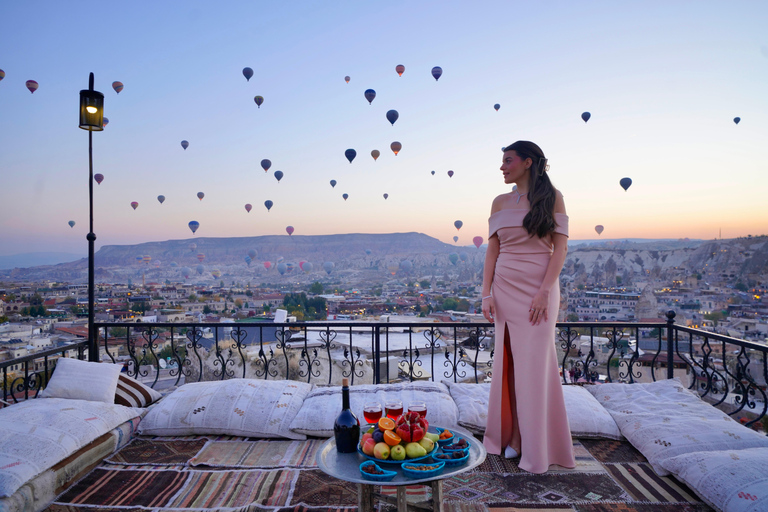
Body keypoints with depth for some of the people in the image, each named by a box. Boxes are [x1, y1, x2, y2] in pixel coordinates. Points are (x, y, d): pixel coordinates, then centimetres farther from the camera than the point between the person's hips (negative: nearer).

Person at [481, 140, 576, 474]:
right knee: (509, 362, 5)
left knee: (534, 364, -1)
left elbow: (560, 247, -6)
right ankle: (512, 437, 16)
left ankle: (536, 447, 10)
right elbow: (493, 249, 7)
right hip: (505, 288, 4)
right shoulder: (500, 202, 10)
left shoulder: (552, 197, 0)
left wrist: (545, 290, -16)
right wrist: (486, 293, -2)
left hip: (539, 288, -3)